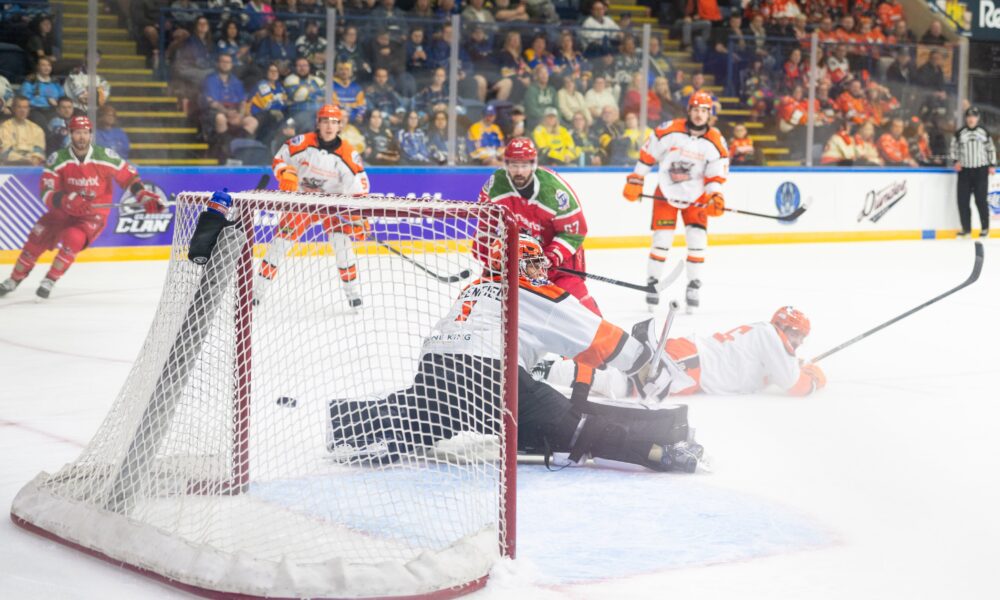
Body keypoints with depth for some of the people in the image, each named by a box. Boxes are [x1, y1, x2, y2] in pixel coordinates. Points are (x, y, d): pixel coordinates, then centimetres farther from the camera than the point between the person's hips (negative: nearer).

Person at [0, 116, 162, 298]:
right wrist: (66, 201, -34)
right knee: (37, 237, -7)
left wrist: (144, 197, -12)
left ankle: (50, 280, -12)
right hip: (64, 210, 3)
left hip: (94, 214, -3)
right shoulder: (58, 159, -13)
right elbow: (47, 193, -16)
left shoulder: (105, 156, -16)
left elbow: (128, 176, -3)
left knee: (73, 238, -29)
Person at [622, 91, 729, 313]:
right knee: (662, 240, -5)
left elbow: (716, 175, -6)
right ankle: (653, 282, 8)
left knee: (697, 240, -7)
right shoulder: (670, 130, -15)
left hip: (695, 197, 1)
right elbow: (647, 153, -5)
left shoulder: (716, 141, -10)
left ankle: (694, 285, 4)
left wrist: (715, 197, -22)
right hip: (666, 193, -1)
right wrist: (635, 180, -3)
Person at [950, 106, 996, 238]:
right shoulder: (959, 134, 5)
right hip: (964, 171, 1)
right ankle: (966, 228, 8)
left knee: (981, 200, -5)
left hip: (981, 171, -1)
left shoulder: (984, 132, 6)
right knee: (962, 200, -2)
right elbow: (953, 149, 8)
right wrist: (956, 161, -8)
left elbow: (991, 149, 11)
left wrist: (991, 165, 3)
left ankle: (985, 228, 5)